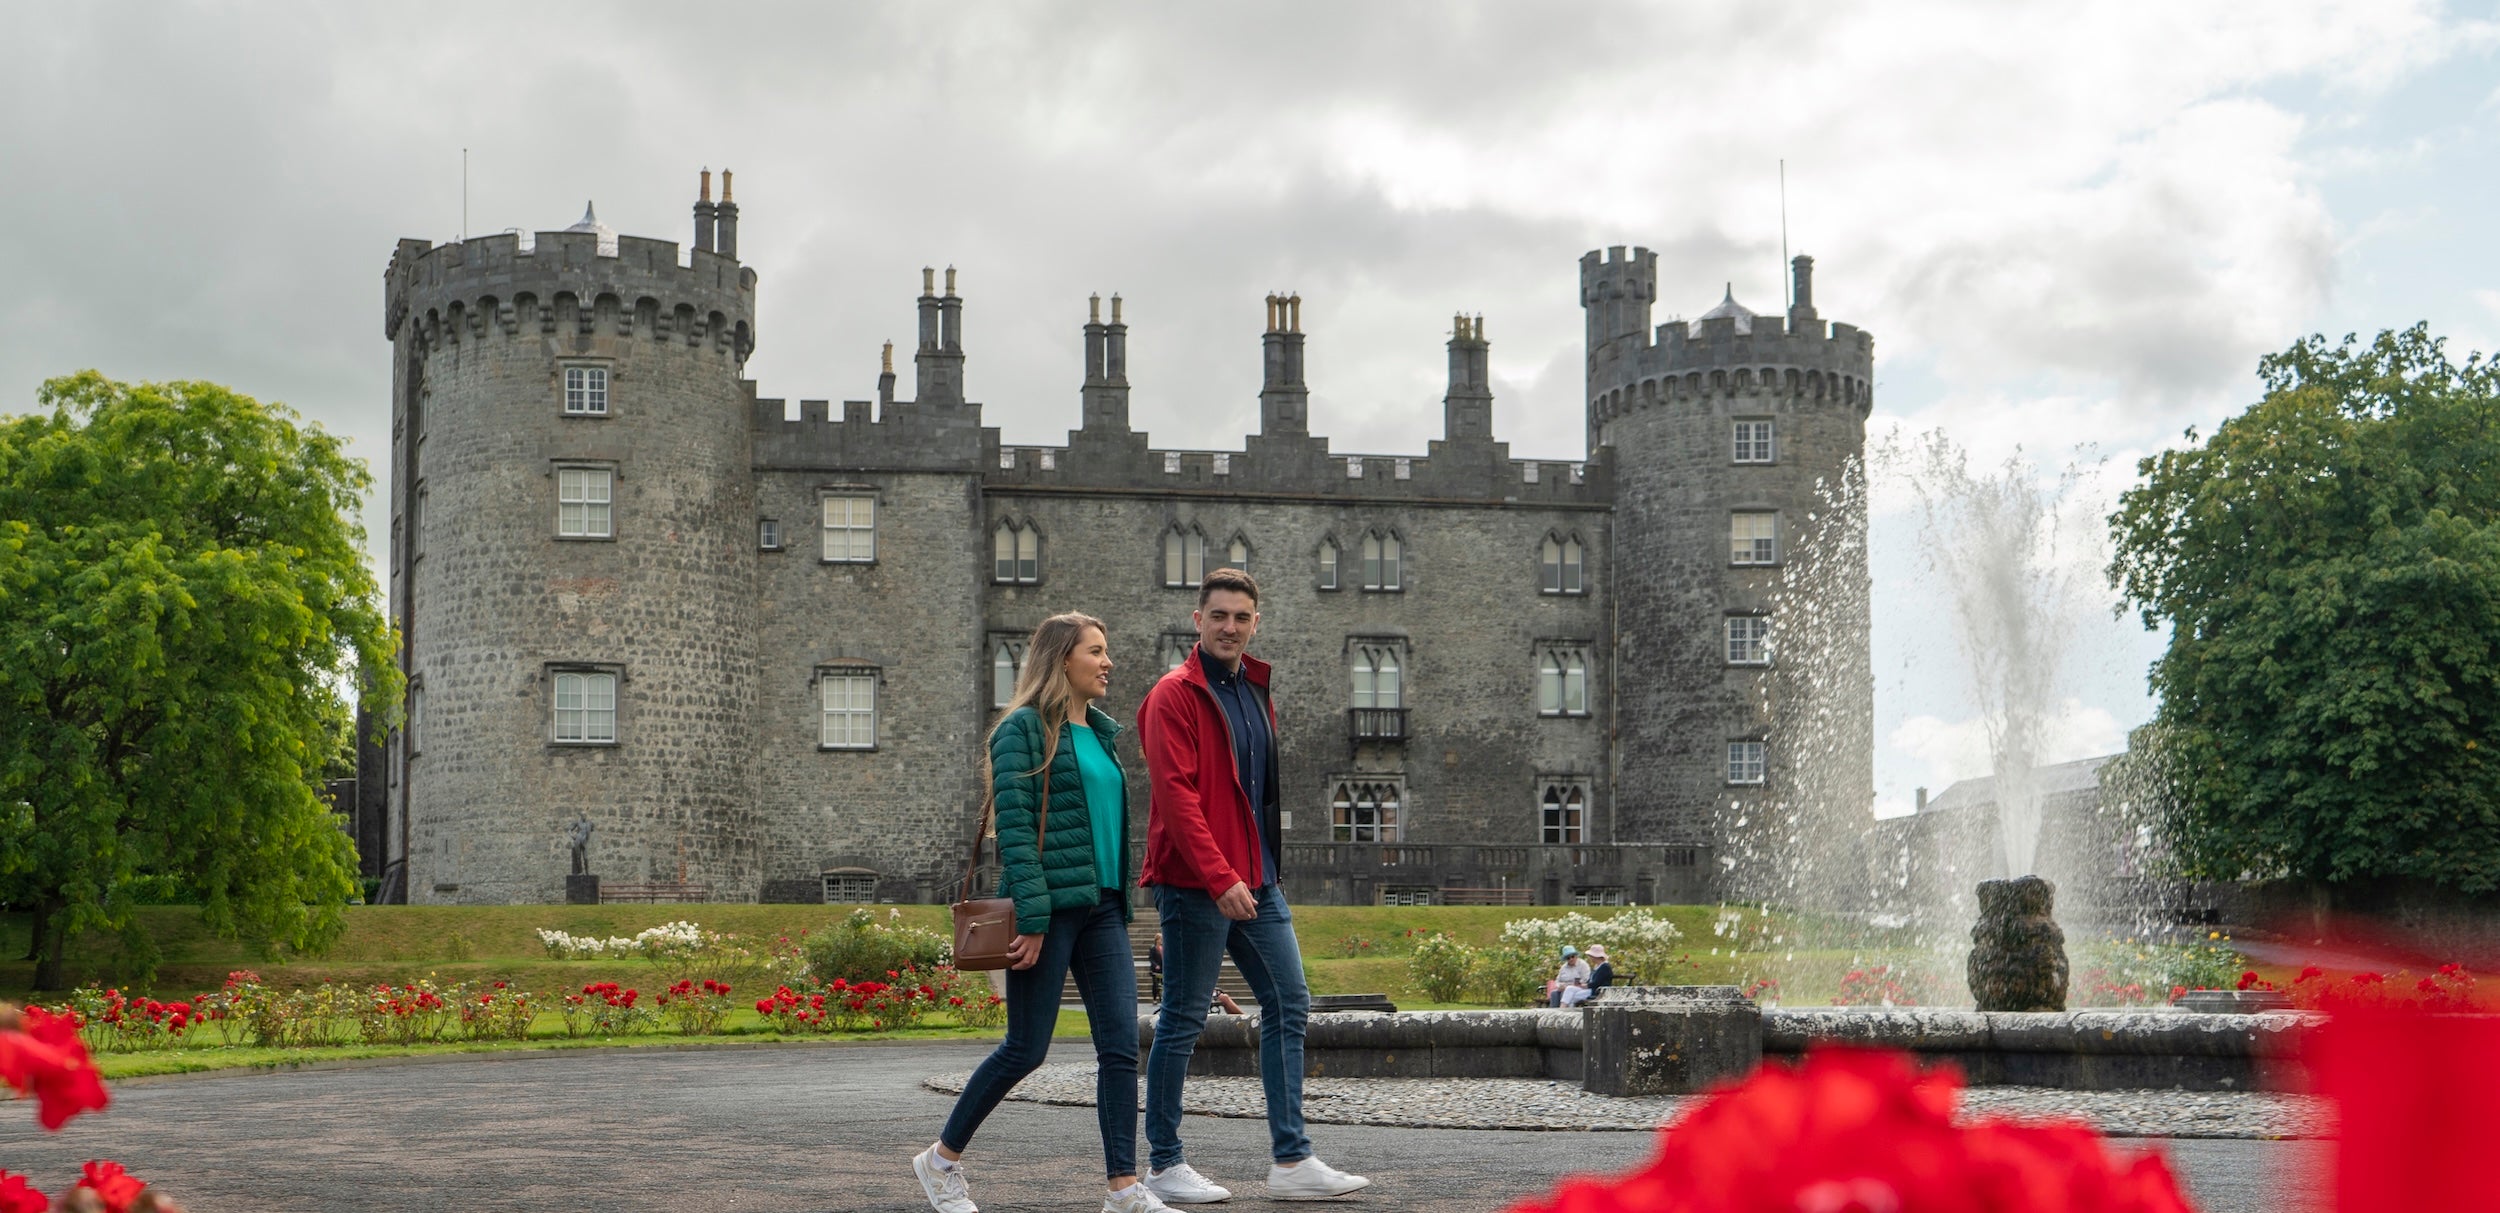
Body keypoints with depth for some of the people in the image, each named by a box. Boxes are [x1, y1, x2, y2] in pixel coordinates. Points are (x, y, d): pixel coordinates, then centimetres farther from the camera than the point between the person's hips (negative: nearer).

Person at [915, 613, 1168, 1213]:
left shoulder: (1100, 732, 17)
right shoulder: (1025, 729, -7)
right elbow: (1015, 827, -14)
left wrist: (1122, 906, 16)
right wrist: (1031, 919, -20)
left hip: (1102, 905, 7)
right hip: (1049, 904, -7)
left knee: (1121, 1045, -2)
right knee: (1026, 1048, -1)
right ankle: (942, 1158, 18)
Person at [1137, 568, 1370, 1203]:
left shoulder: (1256, 690, 15)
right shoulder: (1175, 694, -9)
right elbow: (1176, 795, -18)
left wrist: (1267, 866, 13)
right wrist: (1220, 878, -24)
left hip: (1258, 882, 8)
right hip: (1195, 885, -8)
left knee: (1288, 1007, 6)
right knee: (1183, 1020, -1)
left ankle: (1291, 1161, 10)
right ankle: (1163, 1164, 9)